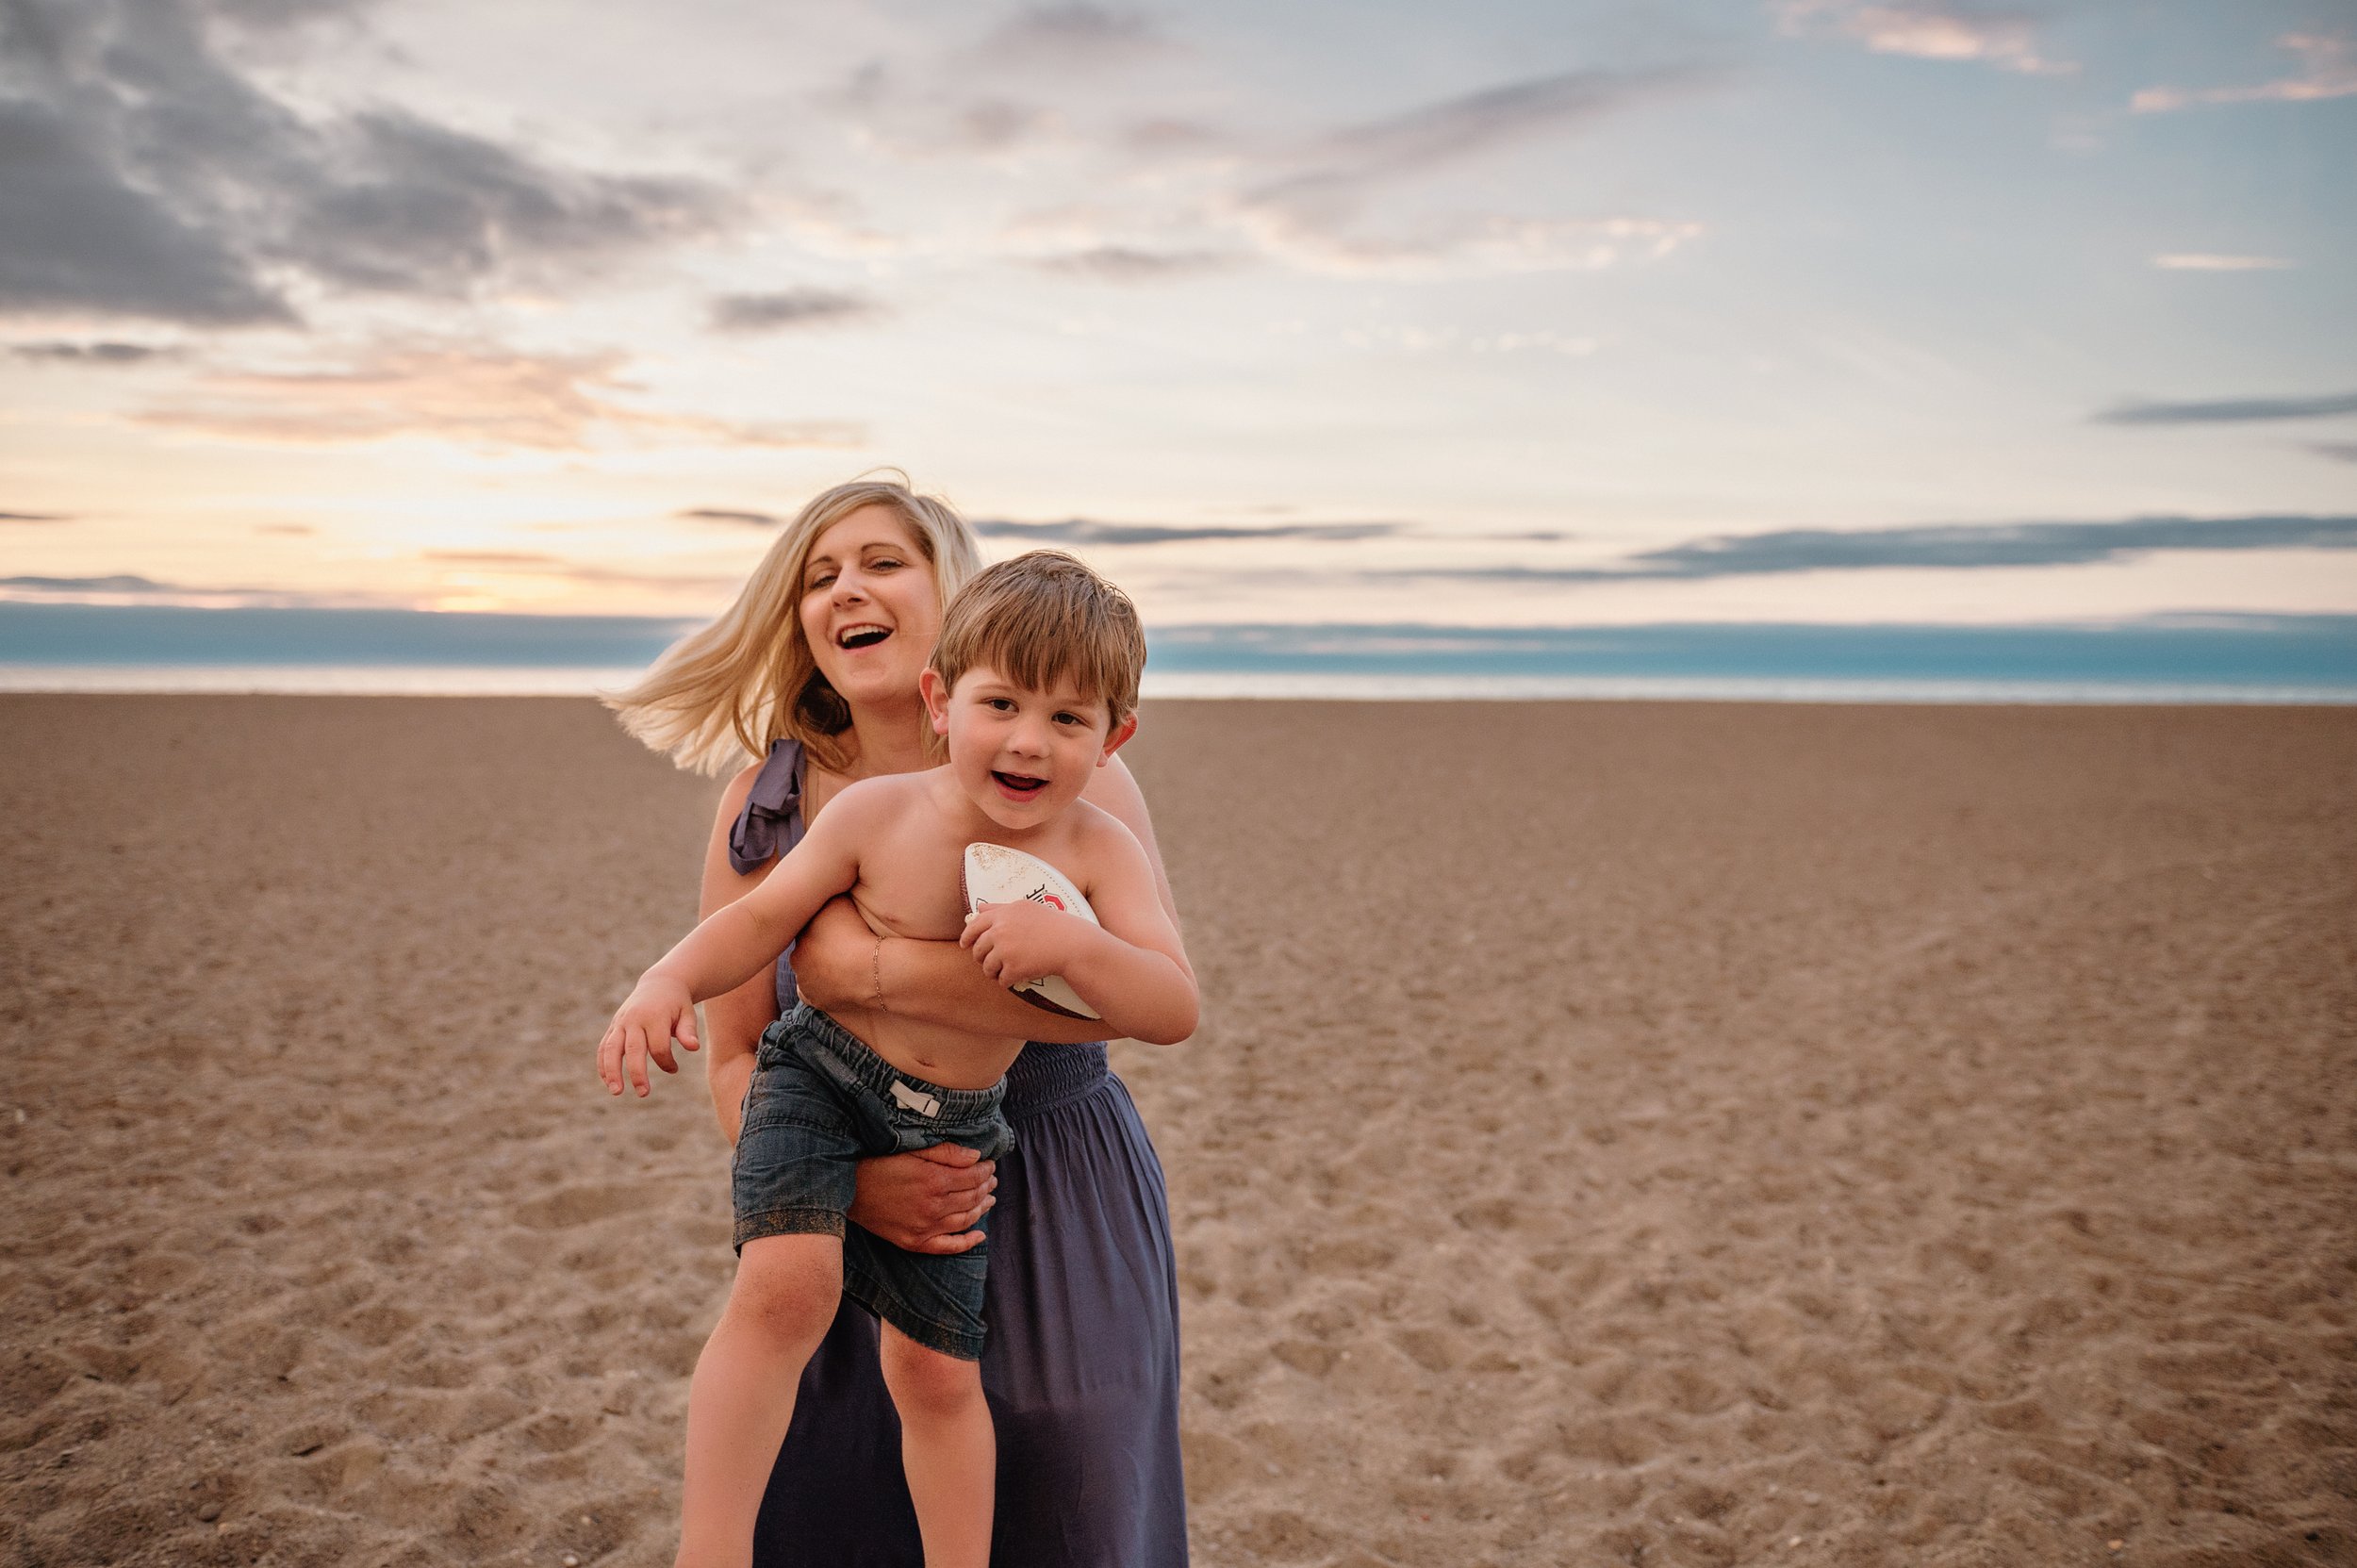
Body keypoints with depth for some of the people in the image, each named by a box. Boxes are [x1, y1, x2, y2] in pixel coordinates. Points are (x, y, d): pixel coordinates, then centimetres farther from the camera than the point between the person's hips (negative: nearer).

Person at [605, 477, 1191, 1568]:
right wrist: (848, 1179, -20)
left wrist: (877, 970, -29)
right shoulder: (765, 805, -1)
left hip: (1059, 1223, -1)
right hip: (845, 1225, 2)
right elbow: (735, 1063, 0)